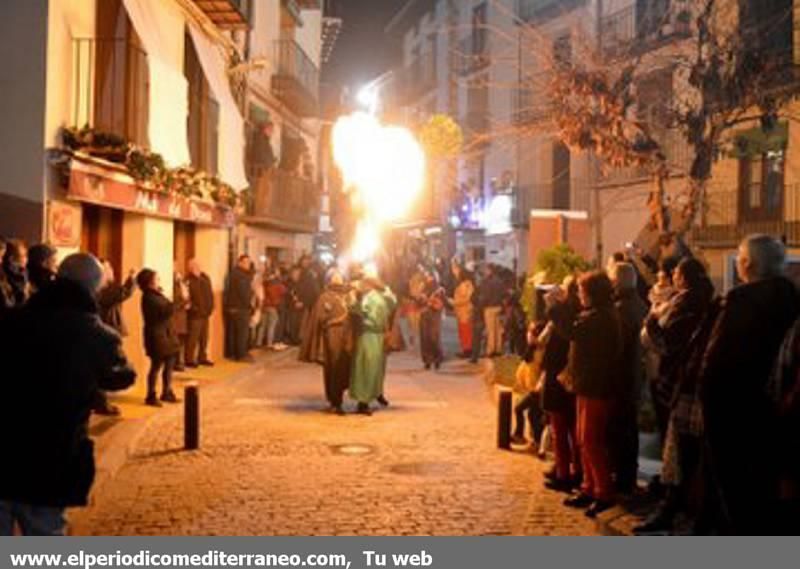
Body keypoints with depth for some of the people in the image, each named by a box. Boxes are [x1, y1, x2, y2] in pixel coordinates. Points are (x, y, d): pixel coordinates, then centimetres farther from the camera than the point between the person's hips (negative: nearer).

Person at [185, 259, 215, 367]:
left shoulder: (205, 278, 10)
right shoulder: (188, 281, -12)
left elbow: (210, 294, 13)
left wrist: (210, 308, 3)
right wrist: (193, 308, -18)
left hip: (205, 313, 7)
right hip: (195, 314, -7)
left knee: (204, 337, 15)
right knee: (192, 338, -4)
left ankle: (202, 358, 25)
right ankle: (189, 359, 3)